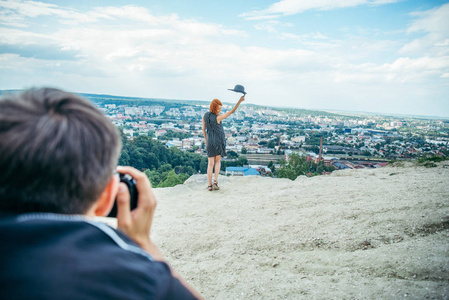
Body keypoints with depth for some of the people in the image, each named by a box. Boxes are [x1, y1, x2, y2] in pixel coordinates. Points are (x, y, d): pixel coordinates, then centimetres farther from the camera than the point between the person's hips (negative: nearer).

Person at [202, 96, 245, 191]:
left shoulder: (205, 116, -4)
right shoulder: (218, 117, -19)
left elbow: (203, 129, 5)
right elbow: (232, 111, -21)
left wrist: (206, 140, 18)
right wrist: (240, 101, -24)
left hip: (210, 142, 3)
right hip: (219, 142, -3)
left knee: (210, 163, 7)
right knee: (218, 161, 16)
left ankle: (210, 185, 5)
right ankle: (215, 181, 2)